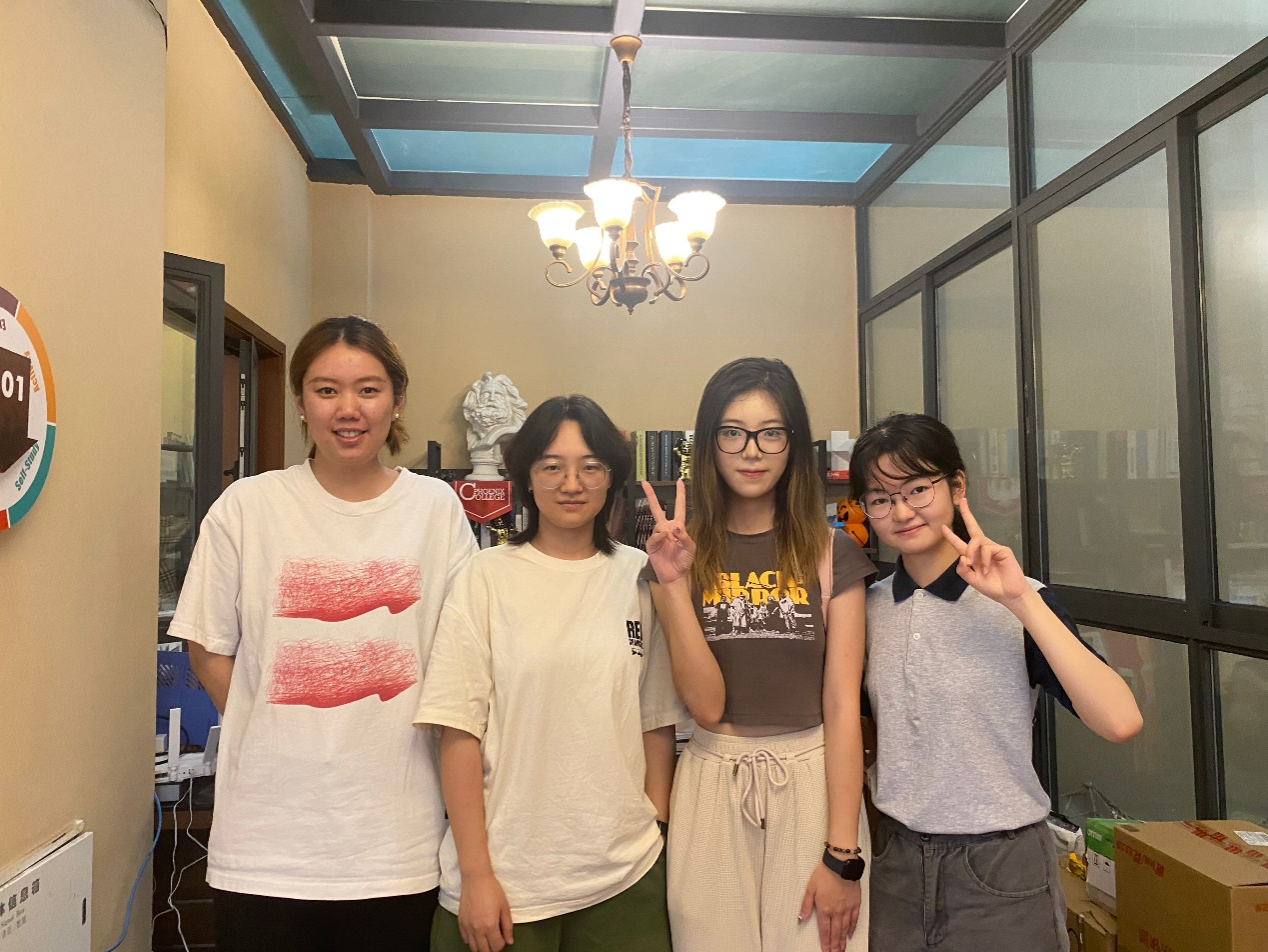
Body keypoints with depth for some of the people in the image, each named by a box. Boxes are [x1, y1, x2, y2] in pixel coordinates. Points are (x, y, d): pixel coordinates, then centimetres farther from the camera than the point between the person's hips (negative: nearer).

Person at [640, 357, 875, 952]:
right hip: (714, 786, 1)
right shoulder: (683, 555, -1)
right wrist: (673, 584, -19)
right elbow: (706, 703, -9)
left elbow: (843, 706, -5)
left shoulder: (831, 553, -2)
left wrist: (842, 855, -8)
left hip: (814, 780, 0)